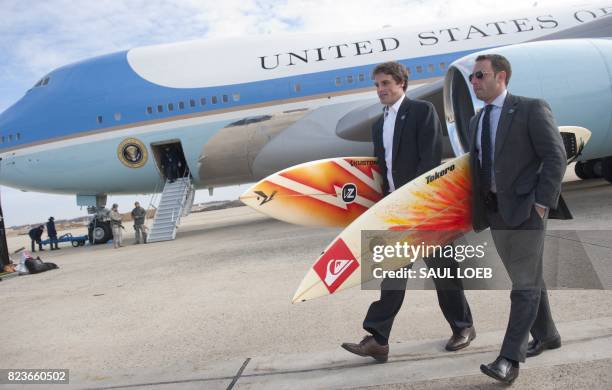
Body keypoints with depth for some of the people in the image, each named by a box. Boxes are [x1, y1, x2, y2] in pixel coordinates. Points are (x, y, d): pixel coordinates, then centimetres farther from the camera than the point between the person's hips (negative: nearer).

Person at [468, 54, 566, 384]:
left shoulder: (532, 109, -5)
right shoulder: (477, 120, 14)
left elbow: (556, 156, -10)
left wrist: (542, 202, -16)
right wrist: (477, 209, 9)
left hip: (525, 208, -7)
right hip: (494, 210, 7)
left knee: (525, 282, -6)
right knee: (527, 279, 17)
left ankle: (510, 359, -6)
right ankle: (545, 335, 34)